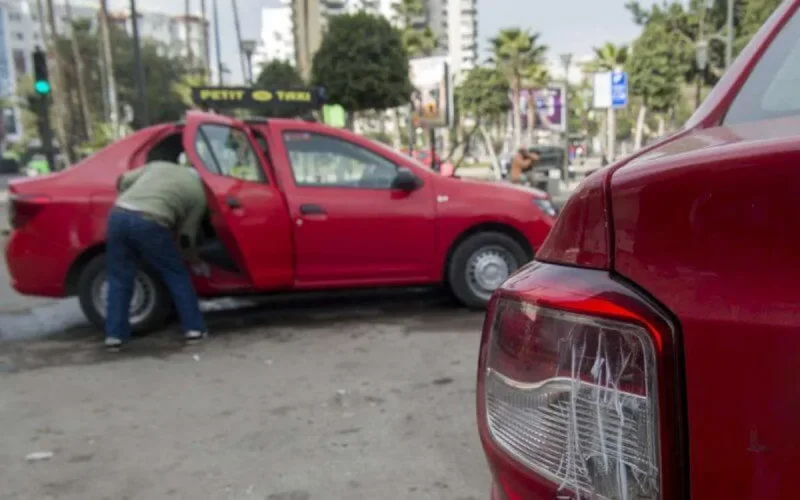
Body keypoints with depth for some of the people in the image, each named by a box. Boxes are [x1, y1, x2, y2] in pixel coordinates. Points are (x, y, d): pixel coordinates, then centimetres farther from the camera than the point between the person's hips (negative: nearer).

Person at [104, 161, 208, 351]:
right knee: (177, 275, 14)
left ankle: (114, 335, 14)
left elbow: (122, 181, 24)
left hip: (118, 215, 4)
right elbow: (185, 236, 17)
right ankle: (194, 328, 18)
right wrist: (195, 261, 33)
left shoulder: (159, 165, 30)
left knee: (119, 280, 15)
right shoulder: (198, 193, 19)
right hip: (149, 223, -4)